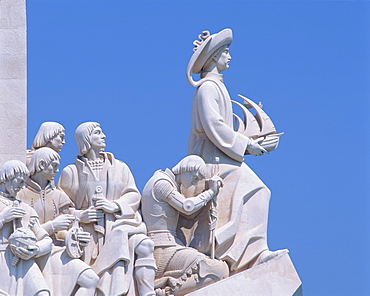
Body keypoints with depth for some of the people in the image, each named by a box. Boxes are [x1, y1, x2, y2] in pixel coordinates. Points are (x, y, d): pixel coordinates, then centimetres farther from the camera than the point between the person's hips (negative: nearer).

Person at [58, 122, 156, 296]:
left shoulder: (119, 167, 21)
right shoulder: (71, 172, 13)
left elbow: (134, 195, 10)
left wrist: (115, 206, -9)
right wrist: (81, 215, -10)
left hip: (120, 224, 1)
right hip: (90, 232, -1)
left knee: (143, 245, -30)